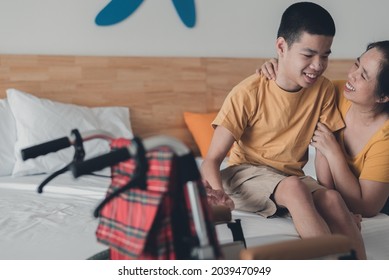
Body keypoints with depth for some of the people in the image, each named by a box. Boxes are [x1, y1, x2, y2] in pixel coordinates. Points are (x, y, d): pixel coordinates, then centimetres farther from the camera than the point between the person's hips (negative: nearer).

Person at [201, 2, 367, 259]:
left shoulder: (323, 90, -4)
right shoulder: (249, 93, -17)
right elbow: (212, 160, -18)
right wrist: (219, 196, -38)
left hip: (292, 179, 4)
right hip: (245, 174, -4)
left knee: (333, 199, -28)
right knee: (293, 186, -34)